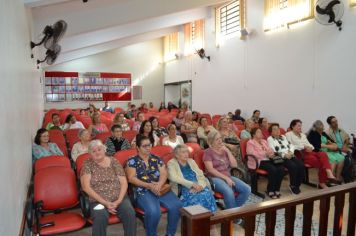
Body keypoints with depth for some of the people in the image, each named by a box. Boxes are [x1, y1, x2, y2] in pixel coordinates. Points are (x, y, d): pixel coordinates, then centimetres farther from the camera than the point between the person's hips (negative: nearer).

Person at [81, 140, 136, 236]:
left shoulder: (113, 161, 8)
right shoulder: (87, 164, 4)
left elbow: (124, 183, 4)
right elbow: (86, 187, -6)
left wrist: (119, 201, -11)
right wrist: (105, 202, -14)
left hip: (119, 198, 2)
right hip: (98, 201, -1)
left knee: (130, 214, -26)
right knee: (100, 218, -33)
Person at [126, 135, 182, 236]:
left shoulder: (157, 159, 15)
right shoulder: (132, 161, 5)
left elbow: (164, 173, 5)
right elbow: (131, 178, -5)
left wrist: (159, 184, -17)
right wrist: (149, 185, -15)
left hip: (161, 189, 4)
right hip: (143, 191, -3)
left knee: (177, 206, -19)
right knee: (153, 211, -32)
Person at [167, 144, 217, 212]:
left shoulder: (191, 161, 19)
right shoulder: (172, 163, 4)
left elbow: (201, 175, 12)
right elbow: (174, 178, -12)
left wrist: (200, 185, -10)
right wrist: (192, 184, -20)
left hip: (197, 187, 5)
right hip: (184, 188, -4)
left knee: (207, 194, -27)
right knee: (197, 197, -33)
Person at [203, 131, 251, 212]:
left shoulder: (224, 150, 14)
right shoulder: (208, 152, -2)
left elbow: (234, 165, 5)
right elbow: (210, 169, -13)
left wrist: (228, 151, -3)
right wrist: (226, 178, -18)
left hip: (228, 176, 6)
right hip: (215, 178, -6)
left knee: (247, 189, -15)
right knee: (228, 191, -35)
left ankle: (232, 208, -2)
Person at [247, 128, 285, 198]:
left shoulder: (264, 141, 25)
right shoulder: (250, 142, 1)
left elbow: (270, 150, 21)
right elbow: (252, 153, -13)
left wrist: (271, 153, -4)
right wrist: (266, 153, -16)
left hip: (268, 159, 7)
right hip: (259, 161, -7)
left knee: (281, 168, -21)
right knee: (273, 169, -32)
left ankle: (277, 189, -10)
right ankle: (270, 190, -15)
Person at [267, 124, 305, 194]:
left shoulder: (283, 137, 25)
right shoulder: (270, 139, 5)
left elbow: (291, 145, 18)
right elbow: (273, 151, -8)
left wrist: (291, 152, -4)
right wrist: (284, 155, -15)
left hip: (290, 156, 6)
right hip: (280, 158, -6)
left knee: (301, 165, -20)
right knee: (293, 166, -30)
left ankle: (297, 185, -1)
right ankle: (293, 186, -8)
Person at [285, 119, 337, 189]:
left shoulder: (303, 135, 28)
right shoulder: (288, 134, 5)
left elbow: (309, 144, 20)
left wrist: (310, 147, -4)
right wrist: (304, 146, -14)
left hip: (308, 152, 6)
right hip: (299, 154, -6)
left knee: (323, 154, -25)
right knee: (321, 162, -25)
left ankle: (329, 174, -35)